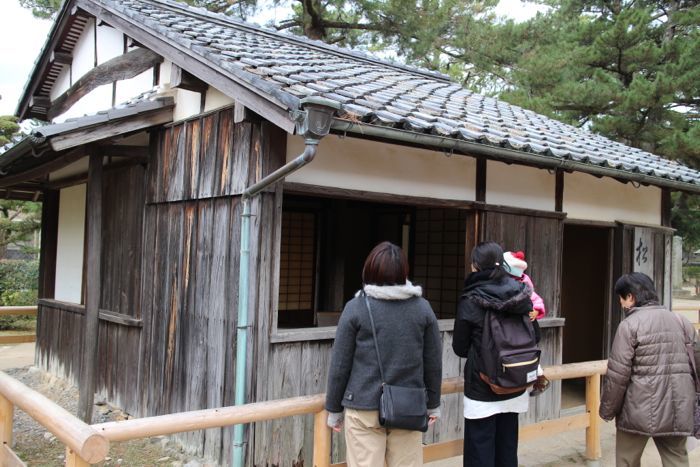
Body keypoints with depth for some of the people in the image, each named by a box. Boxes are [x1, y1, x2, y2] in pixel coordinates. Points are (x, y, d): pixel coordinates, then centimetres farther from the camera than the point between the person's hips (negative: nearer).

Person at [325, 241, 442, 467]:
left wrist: (334, 408, 7)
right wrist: (433, 403, 18)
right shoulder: (422, 307, 0)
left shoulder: (356, 307, -7)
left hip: (364, 408, -2)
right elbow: (433, 363, 5)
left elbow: (340, 364, -4)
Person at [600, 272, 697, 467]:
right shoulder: (681, 321, 8)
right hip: (677, 409, 5)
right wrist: (690, 403, 20)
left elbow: (618, 374, -11)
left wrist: (607, 410, 0)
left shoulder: (630, 324, -10)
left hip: (641, 409, -5)